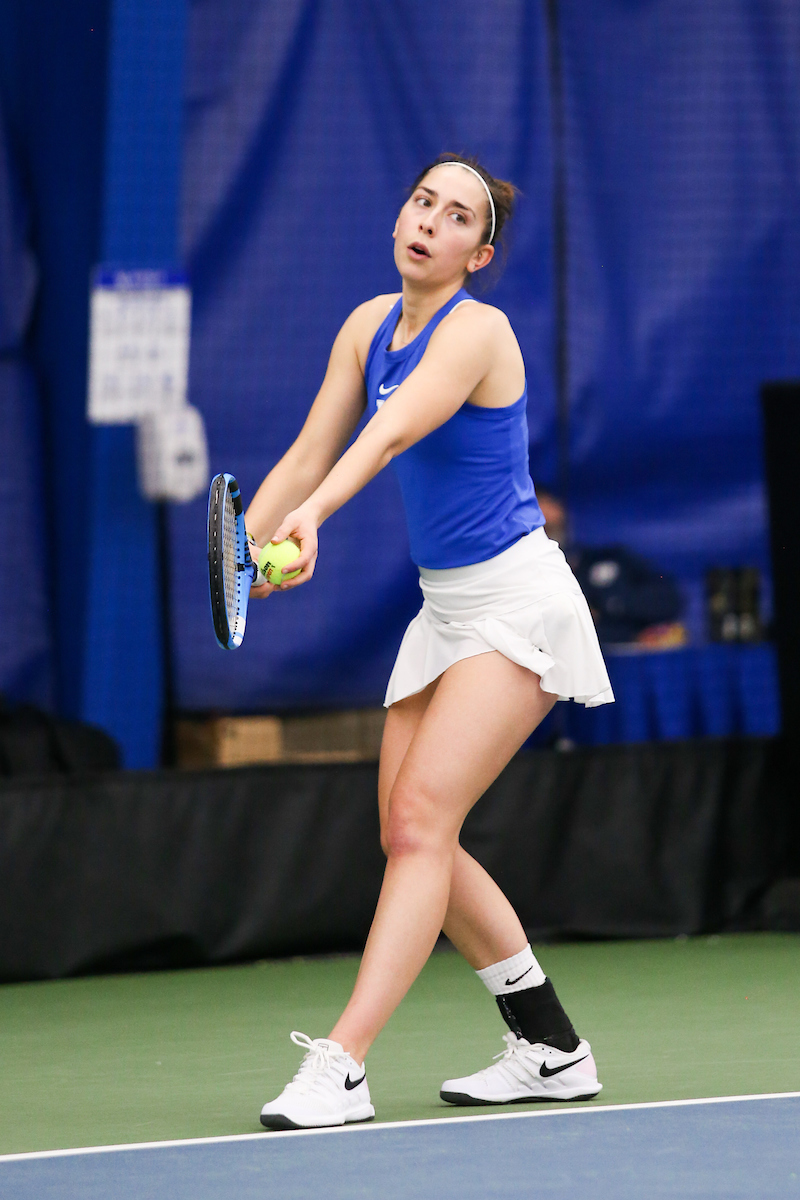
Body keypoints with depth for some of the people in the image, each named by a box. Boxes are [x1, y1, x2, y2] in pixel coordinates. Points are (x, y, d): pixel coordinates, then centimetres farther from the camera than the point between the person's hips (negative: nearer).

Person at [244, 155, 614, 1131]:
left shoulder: (477, 330, -18)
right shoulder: (369, 327, 6)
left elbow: (395, 429, -36)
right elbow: (308, 455, 4)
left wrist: (315, 512, -52)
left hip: (516, 601, -8)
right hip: (443, 606, 8)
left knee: (421, 820, -17)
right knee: (409, 834, 6)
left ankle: (339, 1069, -24)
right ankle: (551, 1051, 18)